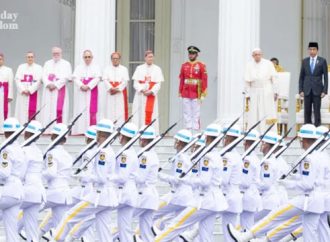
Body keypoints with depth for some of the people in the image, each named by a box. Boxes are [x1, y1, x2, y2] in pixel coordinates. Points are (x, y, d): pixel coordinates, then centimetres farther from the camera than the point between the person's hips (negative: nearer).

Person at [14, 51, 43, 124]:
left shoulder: (38, 68, 6)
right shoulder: (21, 67, 13)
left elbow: (38, 81, -5)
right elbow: (17, 79, 4)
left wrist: (30, 90, -14)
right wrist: (22, 90, -10)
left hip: (33, 93, -2)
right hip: (22, 93, 2)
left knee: (32, 111, -8)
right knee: (22, 111, -2)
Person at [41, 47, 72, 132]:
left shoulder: (66, 64, 7)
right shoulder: (47, 63, 18)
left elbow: (66, 77, -5)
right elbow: (44, 75, 8)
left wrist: (55, 85, -14)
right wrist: (48, 84, -11)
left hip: (60, 89, -3)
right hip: (48, 90, 3)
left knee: (59, 110, -10)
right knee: (48, 109, -3)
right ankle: (47, 129, -4)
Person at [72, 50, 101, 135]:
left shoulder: (96, 67, 9)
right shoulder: (79, 67, 13)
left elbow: (97, 78, -3)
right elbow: (75, 78, 1)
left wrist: (88, 86, -16)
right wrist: (81, 85, -17)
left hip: (92, 91, -2)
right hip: (80, 92, 2)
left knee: (91, 110, -7)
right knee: (80, 110, -4)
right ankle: (80, 130, -5)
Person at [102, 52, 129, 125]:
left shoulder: (124, 69, 10)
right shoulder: (107, 69, 13)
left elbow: (125, 81, -2)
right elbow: (105, 80, 0)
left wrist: (118, 89, -16)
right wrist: (111, 88, -16)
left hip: (121, 92, -1)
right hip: (110, 93, 1)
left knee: (121, 110, -6)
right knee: (109, 111, -4)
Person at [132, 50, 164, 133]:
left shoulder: (157, 69, 7)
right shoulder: (139, 68, 9)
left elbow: (158, 84, 1)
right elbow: (136, 82, 3)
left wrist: (151, 91, -14)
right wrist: (142, 90, -14)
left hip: (152, 95, 0)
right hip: (140, 95, 1)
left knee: (150, 114, -5)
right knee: (139, 114, -3)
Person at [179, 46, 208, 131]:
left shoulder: (201, 66, -1)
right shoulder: (184, 66, 10)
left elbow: (204, 80, -3)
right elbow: (181, 80, 12)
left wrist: (203, 93, -8)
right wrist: (180, 92, 8)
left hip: (196, 94, -3)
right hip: (186, 94, 3)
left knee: (196, 112, -1)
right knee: (187, 113, 4)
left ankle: (196, 129, 1)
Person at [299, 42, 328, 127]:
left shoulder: (322, 61, 2)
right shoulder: (305, 61, 8)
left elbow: (325, 77, 1)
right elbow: (301, 77, 9)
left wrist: (324, 91, -6)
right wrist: (301, 90, 1)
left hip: (317, 90, -2)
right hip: (307, 90, 2)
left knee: (317, 111, -4)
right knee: (307, 111, 2)